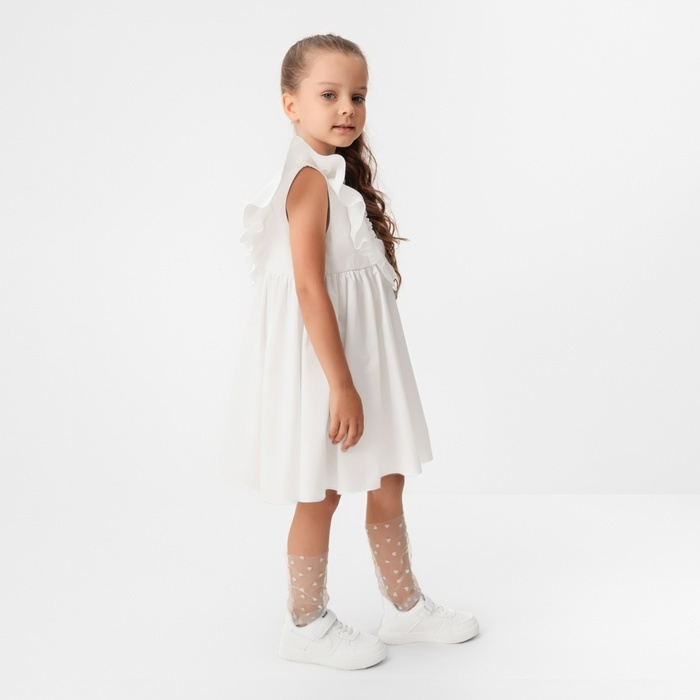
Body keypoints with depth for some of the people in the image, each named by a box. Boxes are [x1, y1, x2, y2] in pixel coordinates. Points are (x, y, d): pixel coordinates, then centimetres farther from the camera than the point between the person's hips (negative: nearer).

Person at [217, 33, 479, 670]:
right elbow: (310, 289, -25)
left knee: (387, 484, 16)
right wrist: (341, 384, -26)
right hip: (324, 360, -9)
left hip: (364, 352, 9)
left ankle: (406, 606, 32)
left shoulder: (342, 176, 12)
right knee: (321, 494, 4)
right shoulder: (311, 180, -18)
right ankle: (307, 625, 22)